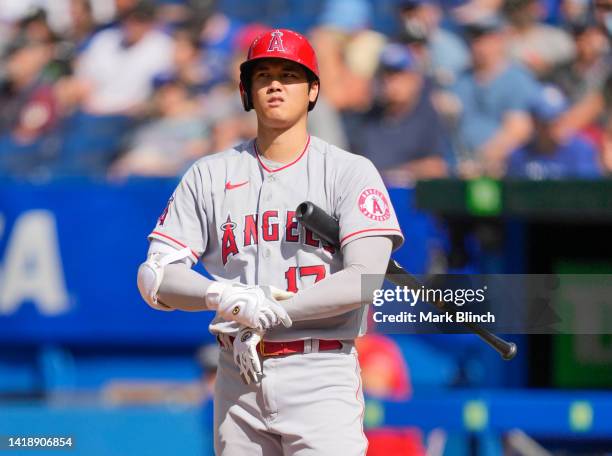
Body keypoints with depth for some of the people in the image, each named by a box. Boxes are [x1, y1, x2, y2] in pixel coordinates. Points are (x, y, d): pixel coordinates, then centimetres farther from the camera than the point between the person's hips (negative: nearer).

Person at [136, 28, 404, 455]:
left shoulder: (349, 172, 2)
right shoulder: (209, 176, 10)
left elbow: (365, 279, -11)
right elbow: (155, 277, 3)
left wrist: (266, 313, -15)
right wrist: (221, 297, -18)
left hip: (320, 377, -3)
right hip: (239, 381, 3)